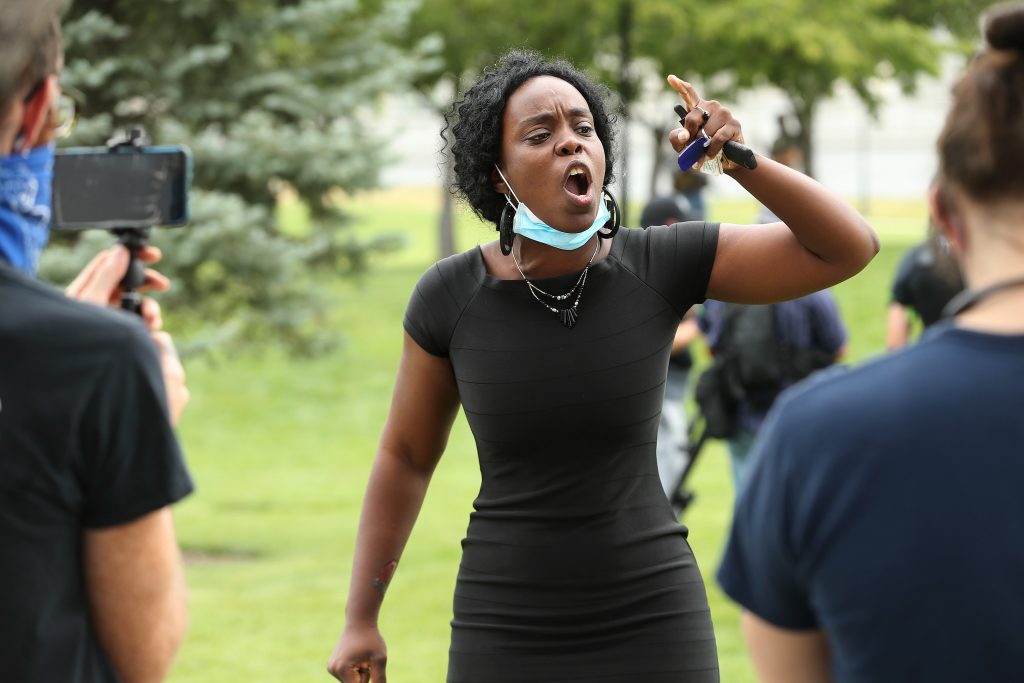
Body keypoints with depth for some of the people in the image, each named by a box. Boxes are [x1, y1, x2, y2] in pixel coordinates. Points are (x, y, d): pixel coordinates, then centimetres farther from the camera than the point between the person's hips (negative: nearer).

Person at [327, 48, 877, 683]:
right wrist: (360, 621, 8)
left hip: (648, 626, 0)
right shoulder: (452, 296, -7)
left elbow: (852, 248, -11)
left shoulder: (661, 262, -7)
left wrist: (738, 156, -25)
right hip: (512, 632, 0)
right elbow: (405, 454, 7)